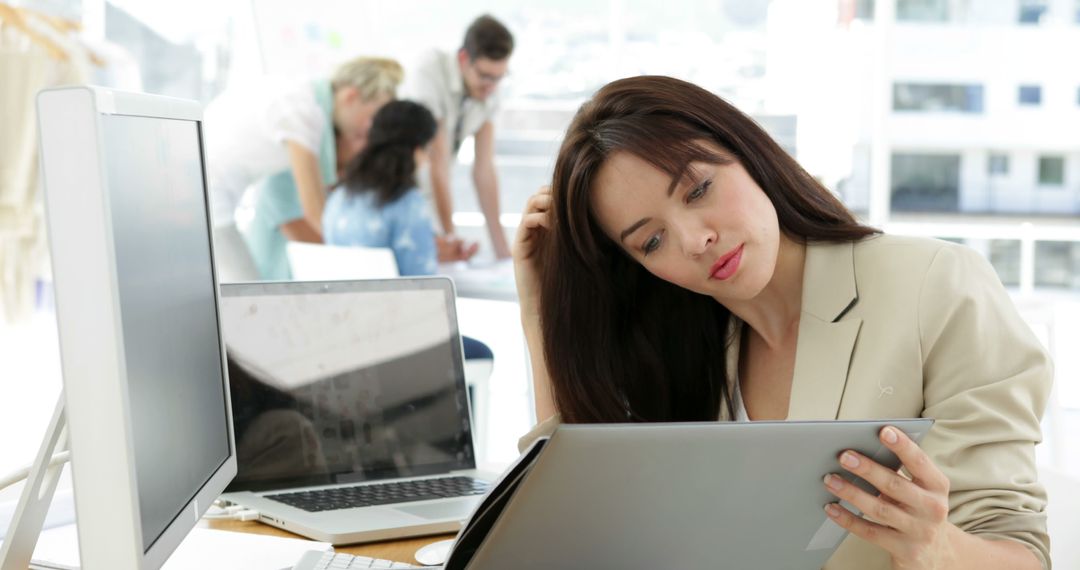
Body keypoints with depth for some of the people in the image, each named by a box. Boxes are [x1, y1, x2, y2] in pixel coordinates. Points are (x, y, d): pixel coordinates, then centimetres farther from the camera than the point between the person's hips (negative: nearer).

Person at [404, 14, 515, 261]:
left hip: (423, 193, 5)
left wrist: (501, 247, -8)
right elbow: (438, 165, -26)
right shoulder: (430, 72, -25)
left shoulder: (489, 89, -7)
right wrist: (451, 239, -25)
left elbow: (484, 168, -5)